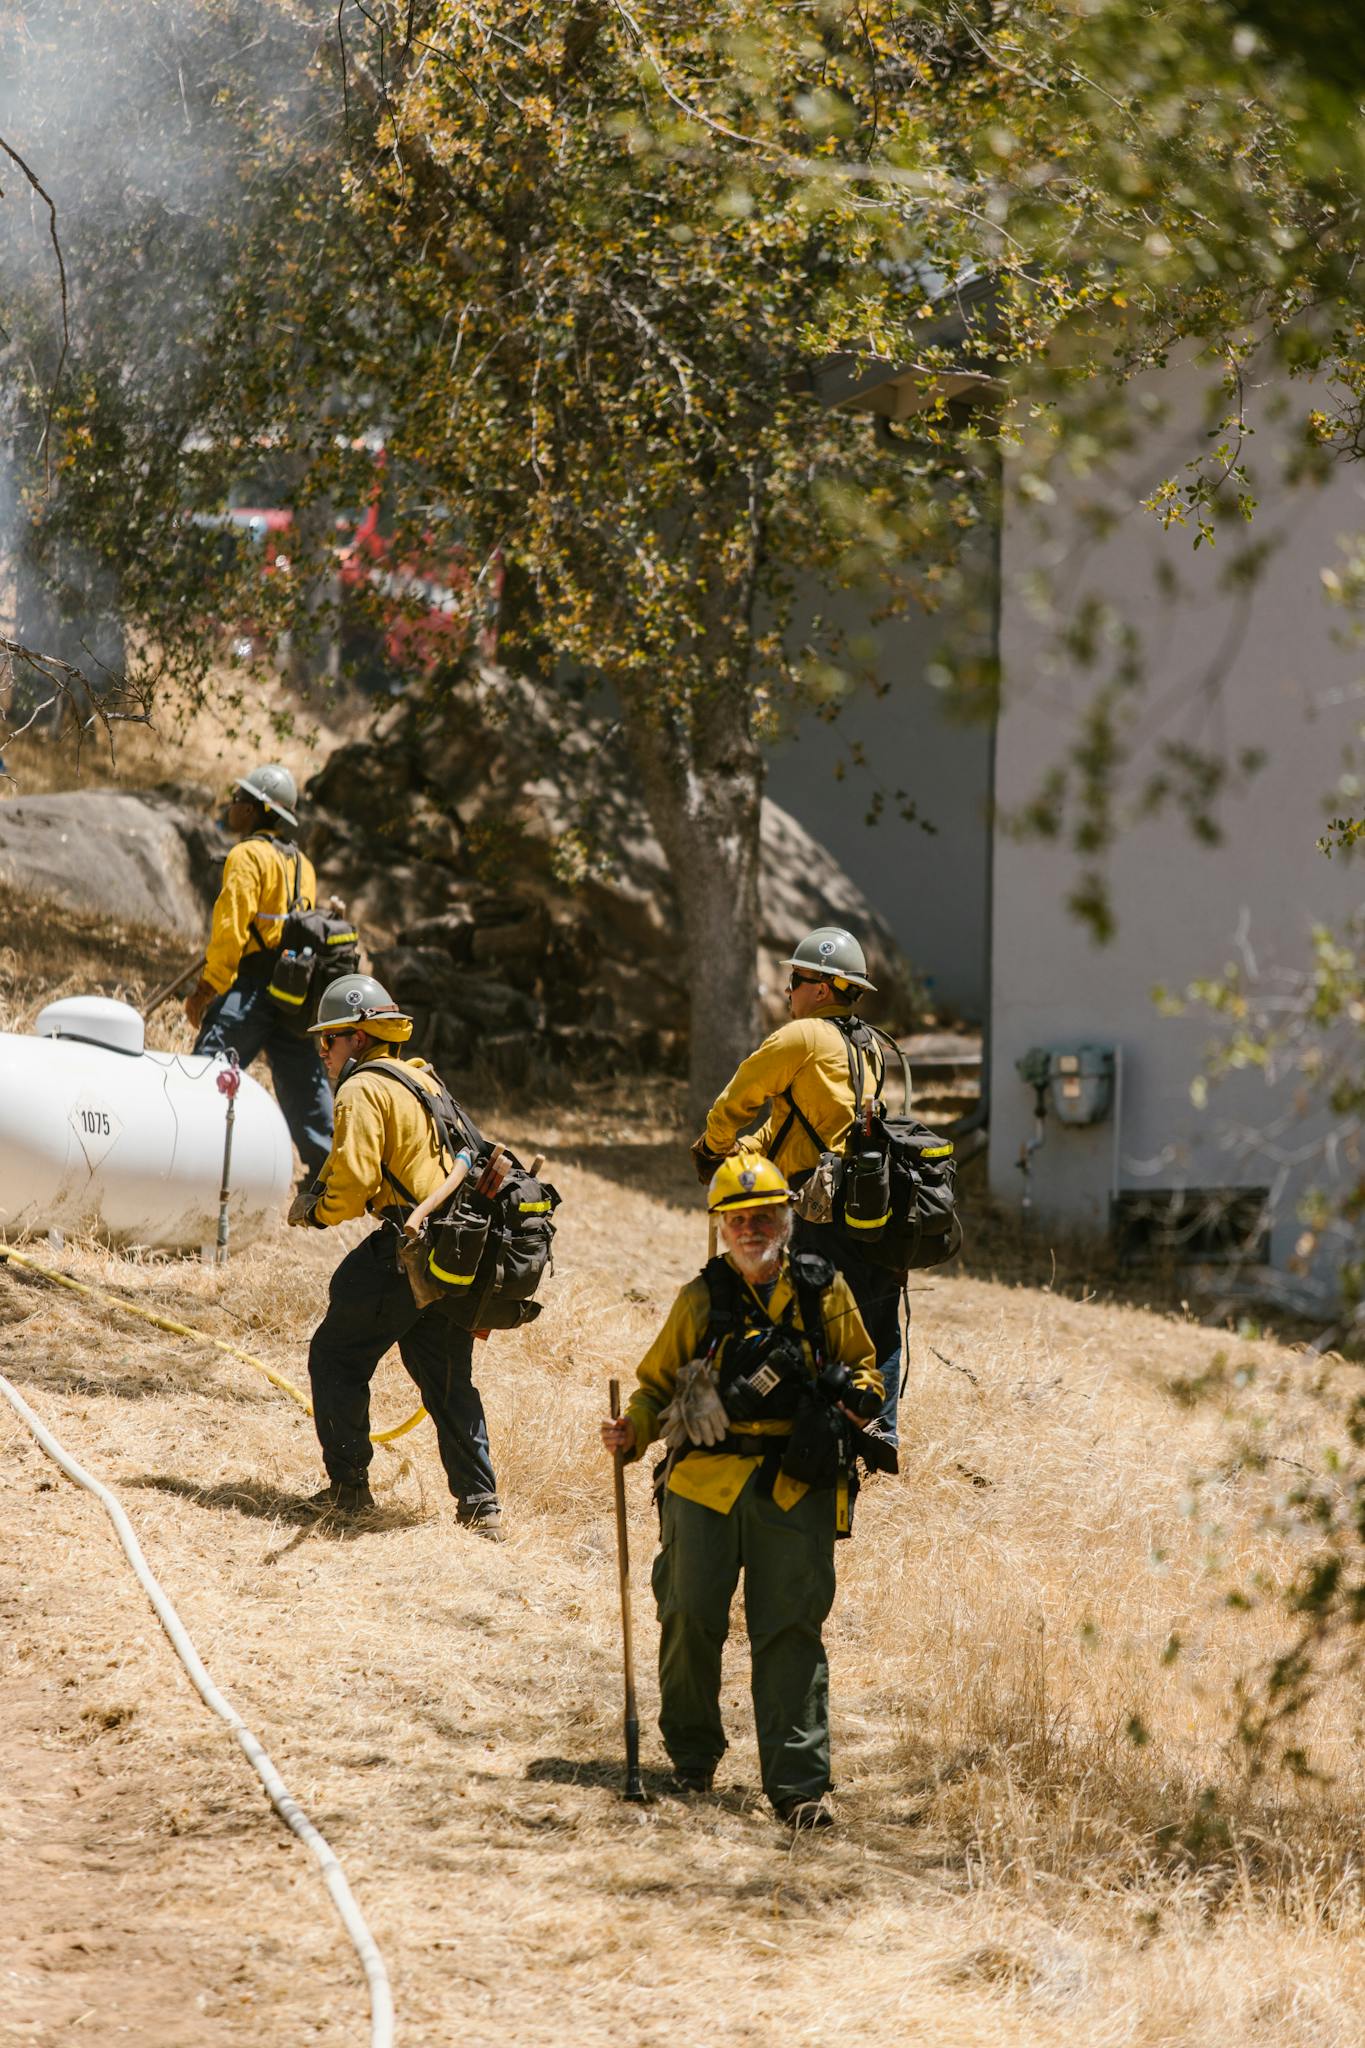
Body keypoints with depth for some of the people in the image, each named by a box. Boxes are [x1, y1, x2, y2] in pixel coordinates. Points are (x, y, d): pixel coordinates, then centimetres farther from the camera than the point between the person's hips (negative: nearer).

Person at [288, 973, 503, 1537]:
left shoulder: (363, 1090, -8)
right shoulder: (424, 1081, 21)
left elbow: (356, 1178, -18)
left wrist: (318, 1212, 2)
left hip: (408, 1248, -8)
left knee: (335, 1358, 5)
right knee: (448, 1379, 15)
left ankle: (348, 1486, 6)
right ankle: (479, 1502, 10)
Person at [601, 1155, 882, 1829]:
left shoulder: (823, 1293, 8)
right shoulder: (702, 1300, 8)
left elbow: (861, 1365, 19)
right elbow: (657, 1383, 13)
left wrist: (857, 1395, -4)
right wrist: (633, 1432, -7)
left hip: (795, 1488, -1)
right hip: (704, 1481, 1)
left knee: (791, 1632, -6)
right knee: (691, 1619, -1)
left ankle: (798, 1785, -6)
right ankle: (692, 1756, 22)